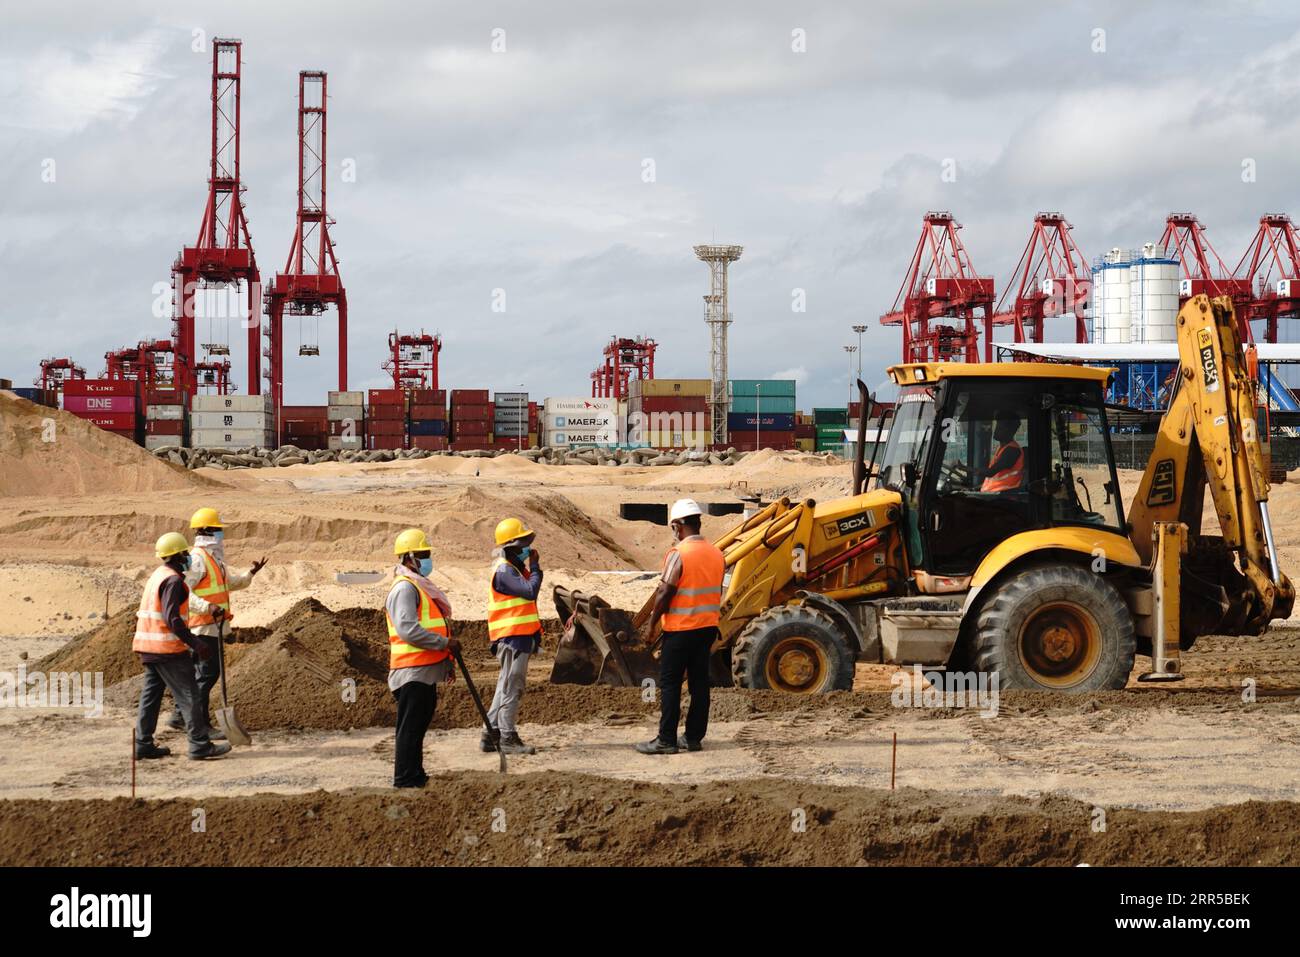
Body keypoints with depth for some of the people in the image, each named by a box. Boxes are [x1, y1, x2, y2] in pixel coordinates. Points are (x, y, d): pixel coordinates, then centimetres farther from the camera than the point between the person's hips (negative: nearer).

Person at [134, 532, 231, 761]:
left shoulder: (157, 575, 16)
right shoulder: (173, 580, -15)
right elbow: (172, 618, -23)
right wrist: (195, 643, -22)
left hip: (147, 646, 10)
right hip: (167, 647, -10)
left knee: (151, 693, 12)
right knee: (188, 695, -5)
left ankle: (143, 744, 12)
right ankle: (200, 745, -5)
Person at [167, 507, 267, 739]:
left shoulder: (215, 556, 18)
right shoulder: (197, 558, -15)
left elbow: (229, 582, 33)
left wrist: (250, 574, 20)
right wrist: (207, 607, -32)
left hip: (213, 625, 10)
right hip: (202, 625, -10)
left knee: (199, 672, 16)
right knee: (207, 673, -8)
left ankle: (180, 715, 26)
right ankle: (201, 725, -5)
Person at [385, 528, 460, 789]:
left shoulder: (419, 586, 20)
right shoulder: (404, 588, -14)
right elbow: (409, 631, -24)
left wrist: (446, 661, 22)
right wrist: (446, 643, -19)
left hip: (426, 671, 10)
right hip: (413, 672, -10)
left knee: (418, 726, 15)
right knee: (410, 727, -7)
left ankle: (416, 776, 22)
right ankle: (405, 779, -4)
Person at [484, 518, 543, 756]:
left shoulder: (515, 568, 18)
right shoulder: (504, 571, -15)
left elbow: (528, 596, 19)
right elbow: (530, 591, -24)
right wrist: (535, 568, -9)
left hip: (520, 635, 10)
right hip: (512, 636, -10)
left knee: (507, 686, 12)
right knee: (512, 685, -8)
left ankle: (491, 735, 16)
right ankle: (508, 737, -6)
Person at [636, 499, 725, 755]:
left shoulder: (679, 554, -16)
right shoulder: (716, 553, 6)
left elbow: (665, 593, -16)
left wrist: (652, 624, -6)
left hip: (680, 628, -7)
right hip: (707, 627, 7)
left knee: (670, 684, -1)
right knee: (699, 682, 10)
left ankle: (666, 740, -2)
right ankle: (694, 737, 13)